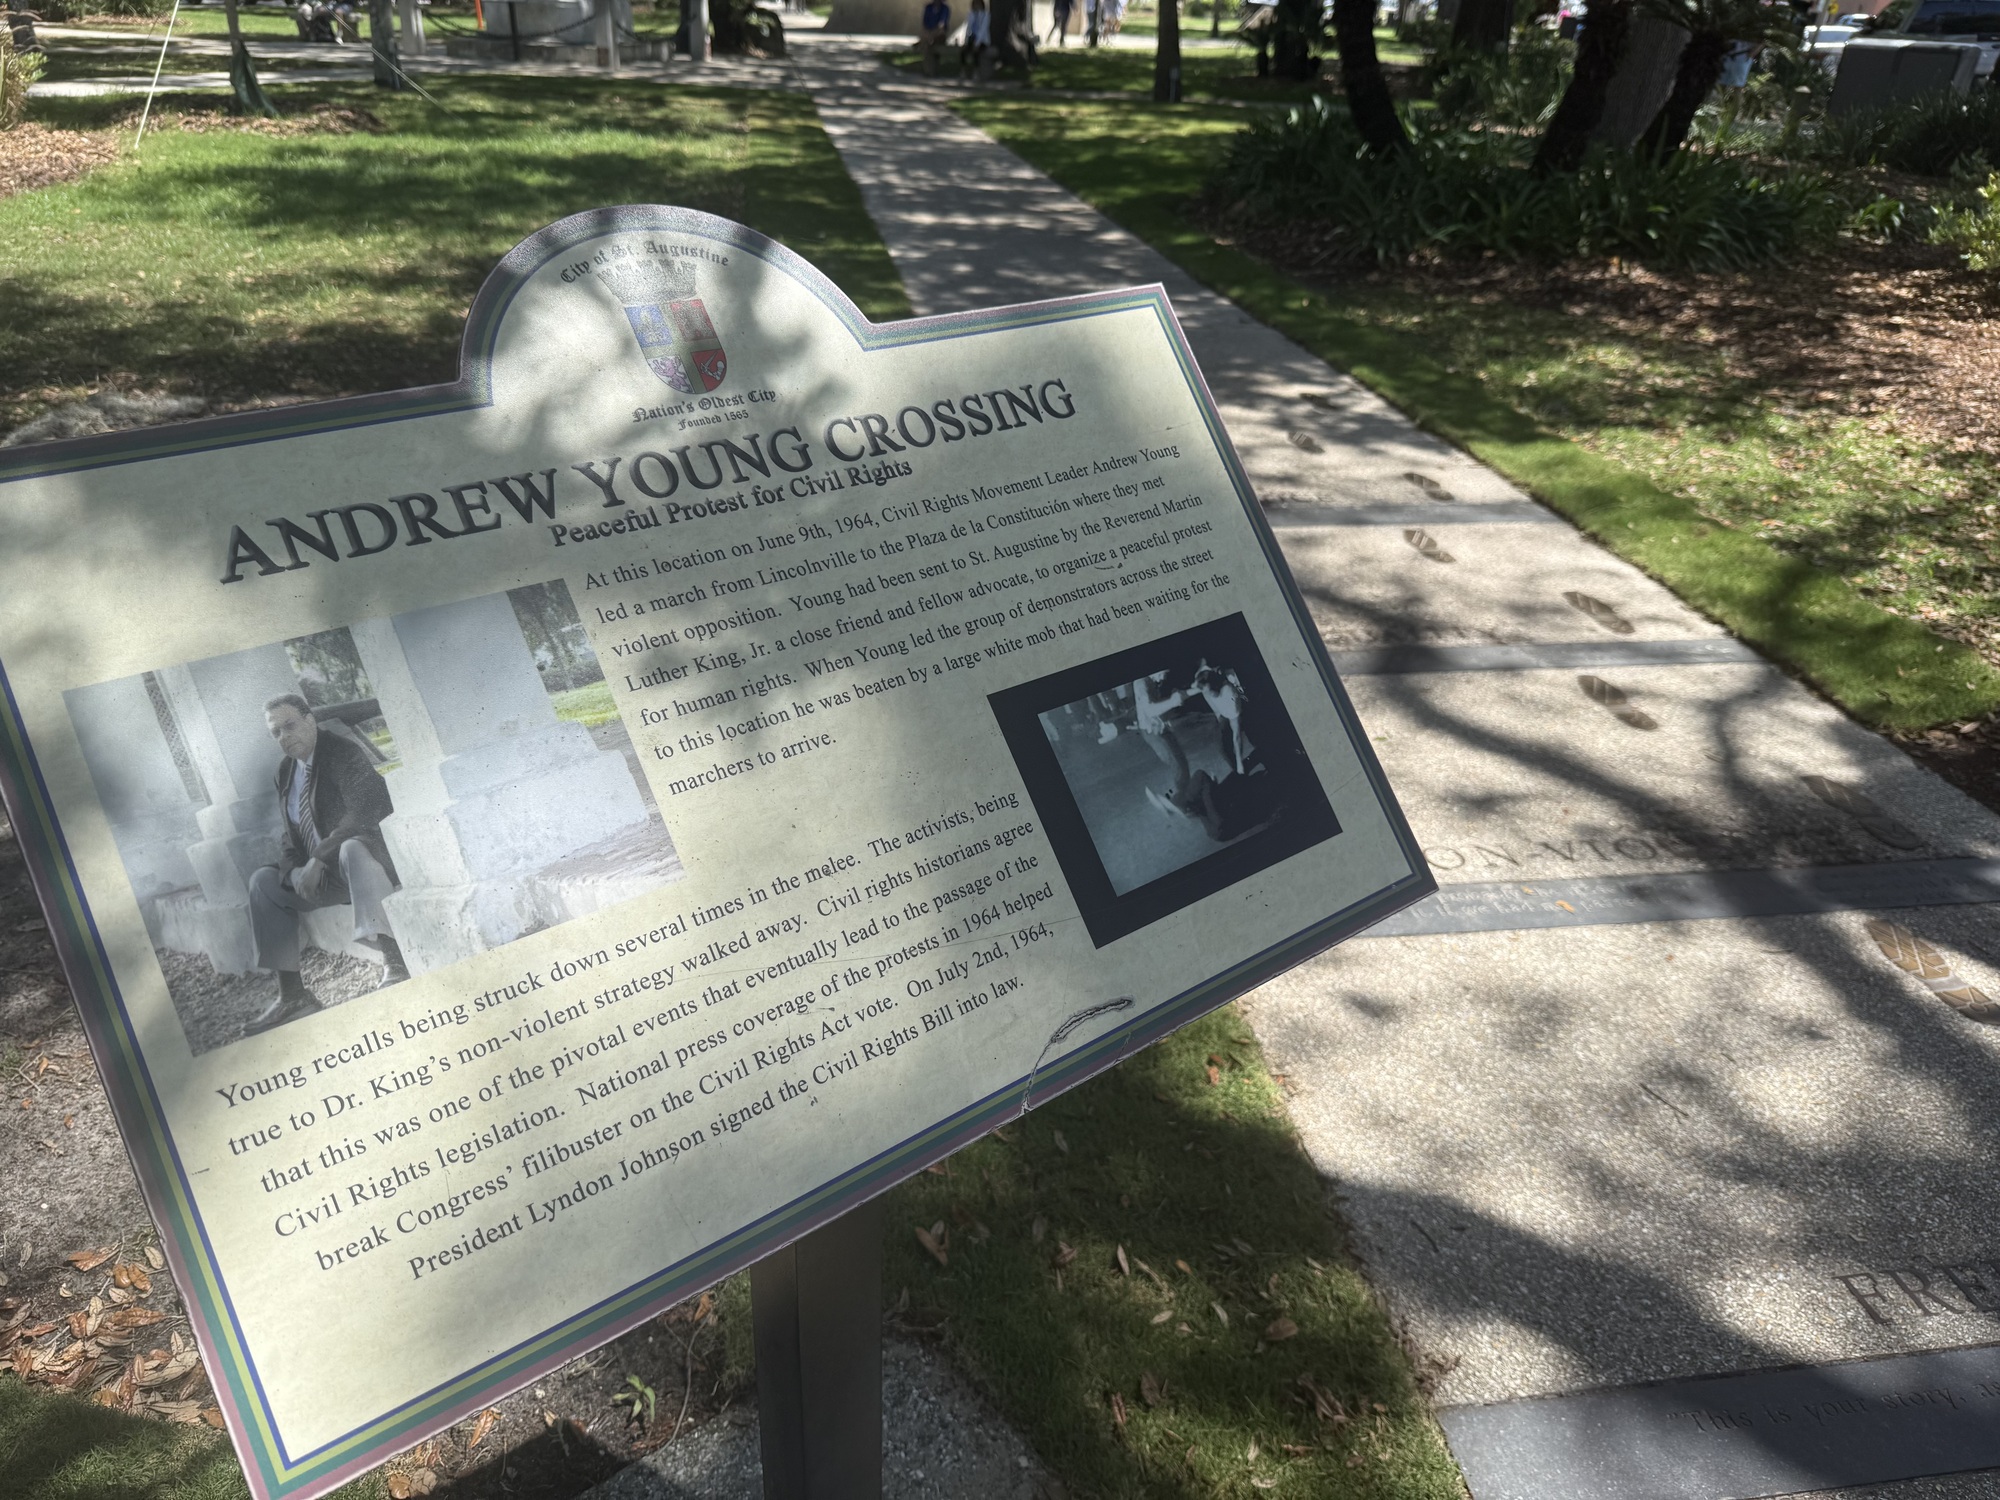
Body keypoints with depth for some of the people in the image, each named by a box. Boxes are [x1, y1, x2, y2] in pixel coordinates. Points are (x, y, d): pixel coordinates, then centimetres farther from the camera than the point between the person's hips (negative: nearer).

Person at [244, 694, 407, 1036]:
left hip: (366, 854, -8)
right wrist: (294, 872, -7)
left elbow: (366, 809, -24)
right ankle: (292, 995, -4)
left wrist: (319, 860, -25)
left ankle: (393, 962, -51)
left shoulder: (343, 753, -10)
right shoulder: (286, 770, 13)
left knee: (352, 848, -38)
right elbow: (291, 835, 15)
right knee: (264, 881, -3)